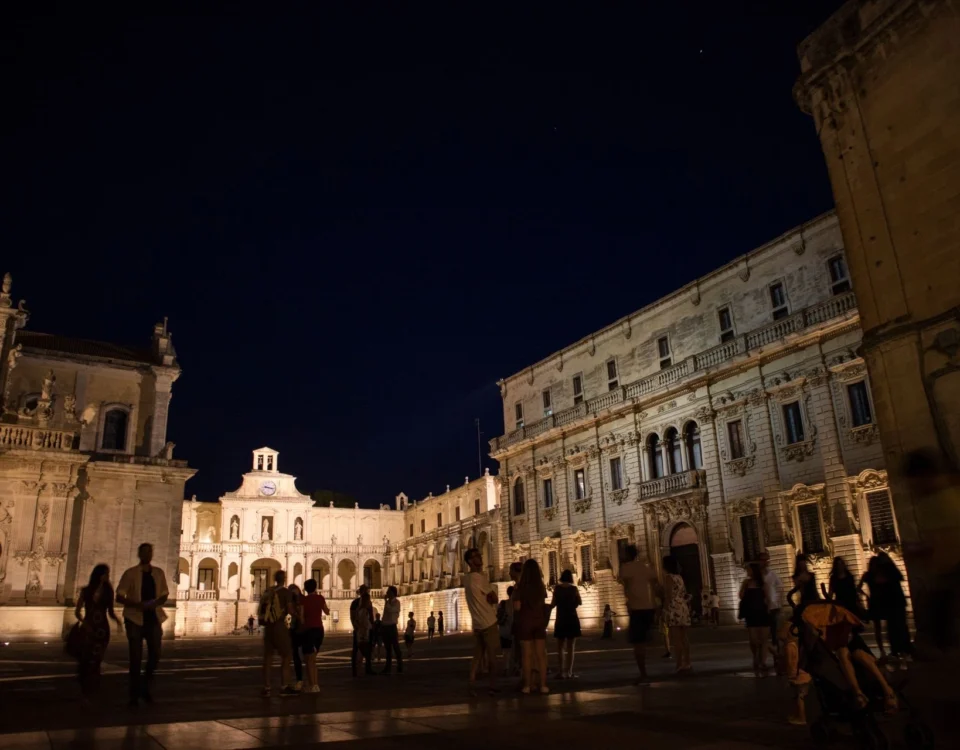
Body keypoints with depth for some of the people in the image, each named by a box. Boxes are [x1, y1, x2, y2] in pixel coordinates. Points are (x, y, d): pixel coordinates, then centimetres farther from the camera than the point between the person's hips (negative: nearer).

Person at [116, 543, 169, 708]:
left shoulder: (159, 573, 6)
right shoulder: (130, 573, -4)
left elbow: (164, 595, 13)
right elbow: (119, 597, -5)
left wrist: (156, 603, -9)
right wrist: (137, 605, -20)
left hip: (154, 618, 3)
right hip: (135, 619, -3)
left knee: (155, 654, 3)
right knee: (136, 657, 2)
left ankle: (146, 688, 25)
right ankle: (134, 695, 14)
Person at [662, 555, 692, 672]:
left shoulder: (668, 577, -6)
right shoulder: (679, 577, 18)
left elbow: (668, 596, -13)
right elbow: (684, 594, 19)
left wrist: (666, 610, -14)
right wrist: (687, 607, 22)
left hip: (674, 609, -8)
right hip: (683, 608, 8)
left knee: (675, 638, -8)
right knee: (683, 637, 11)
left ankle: (680, 664, -10)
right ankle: (687, 663, 13)